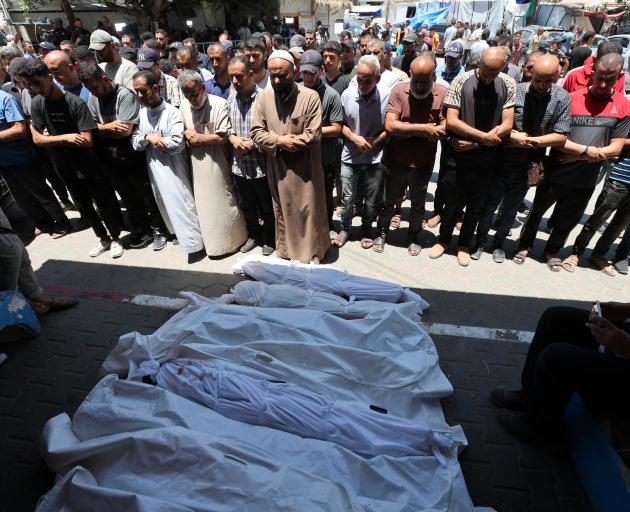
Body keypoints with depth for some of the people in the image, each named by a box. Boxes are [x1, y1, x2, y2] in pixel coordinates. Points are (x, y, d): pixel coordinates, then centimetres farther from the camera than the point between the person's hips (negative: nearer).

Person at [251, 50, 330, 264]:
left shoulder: (310, 96, -10)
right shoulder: (263, 97, 1)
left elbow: (314, 135, -15)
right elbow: (256, 133, -2)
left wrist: (286, 142, -14)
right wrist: (280, 141, -17)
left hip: (305, 167, -3)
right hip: (277, 168, 4)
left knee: (308, 211, 6)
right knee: (282, 211, 16)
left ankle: (312, 253, 24)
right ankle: (285, 251, 34)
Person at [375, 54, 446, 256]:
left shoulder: (442, 93, -9)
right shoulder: (399, 91, -12)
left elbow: (445, 128, -14)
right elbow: (390, 126, -22)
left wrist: (407, 129, -20)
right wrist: (423, 128, -22)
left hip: (423, 163, 1)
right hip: (396, 161, 0)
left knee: (418, 205, 17)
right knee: (389, 201, 17)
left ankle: (413, 238, 37)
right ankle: (382, 233, 38)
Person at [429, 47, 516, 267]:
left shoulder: (508, 85, -3)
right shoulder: (461, 81, -10)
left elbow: (507, 125, -7)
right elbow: (451, 121, -16)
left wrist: (474, 143, -15)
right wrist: (483, 136, -17)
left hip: (486, 155, 3)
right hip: (459, 152, -2)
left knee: (476, 203, 11)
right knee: (455, 200, 4)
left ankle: (464, 244, 28)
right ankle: (443, 239, 25)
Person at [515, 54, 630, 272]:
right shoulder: (572, 99, -9)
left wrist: (575, 156, -16)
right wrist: (586, 151, -21)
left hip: (585, 180, 2)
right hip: (554, 173, -2)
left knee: (568, 221, 16)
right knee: (537, 212, 12)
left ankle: (552, 250, 38)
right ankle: (525, 245, 34)